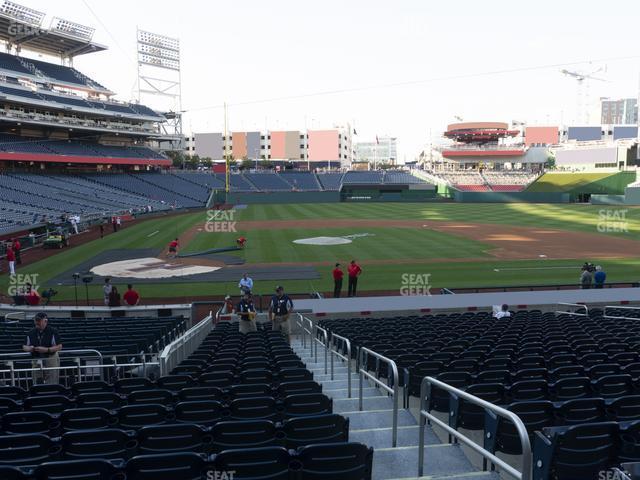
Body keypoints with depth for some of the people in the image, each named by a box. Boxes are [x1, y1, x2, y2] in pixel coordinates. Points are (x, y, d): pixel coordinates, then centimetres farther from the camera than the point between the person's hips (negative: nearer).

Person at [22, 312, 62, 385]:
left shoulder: (53, 332, -5)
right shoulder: (31, 333, 9)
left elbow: (59, 347, -9)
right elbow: (24, 347, 14)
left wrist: (46, 349, -21)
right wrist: (30, 348, -9)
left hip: (50, 360, -4)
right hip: (36, 361, 4)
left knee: (51, 385, -6)